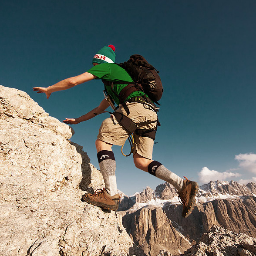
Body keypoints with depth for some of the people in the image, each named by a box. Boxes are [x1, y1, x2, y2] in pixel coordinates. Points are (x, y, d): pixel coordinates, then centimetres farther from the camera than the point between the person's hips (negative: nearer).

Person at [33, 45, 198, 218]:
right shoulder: (115, 81, 40)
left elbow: (73, 81, 9)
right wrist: (78, 120, 45)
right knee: (142, 162, 7)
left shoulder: (107, 67, 16)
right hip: (150, 113, 9)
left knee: (102, 142, -5)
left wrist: (49, 90, 25)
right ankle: (183, 185, -2)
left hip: (135, 106, -9)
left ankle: (111, 195, -13)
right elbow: (100, 109, 42)